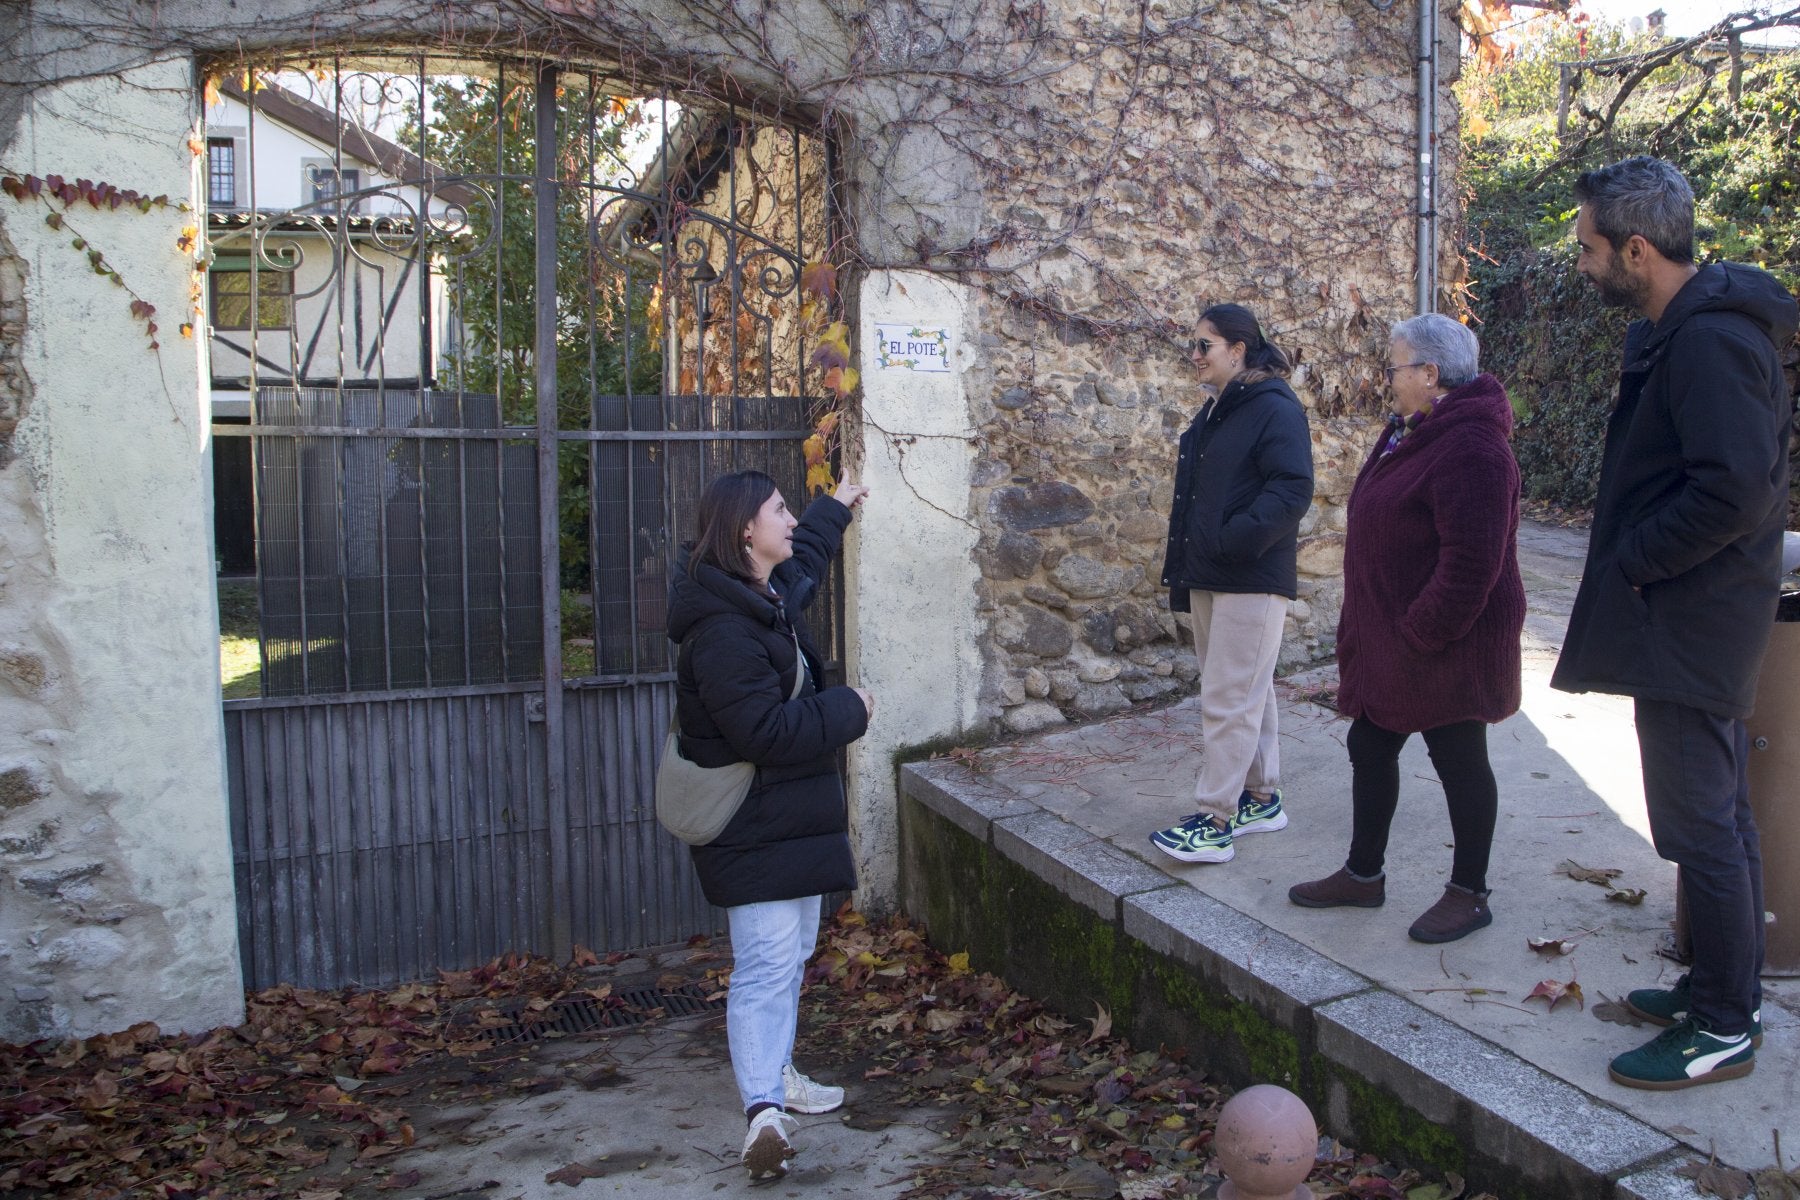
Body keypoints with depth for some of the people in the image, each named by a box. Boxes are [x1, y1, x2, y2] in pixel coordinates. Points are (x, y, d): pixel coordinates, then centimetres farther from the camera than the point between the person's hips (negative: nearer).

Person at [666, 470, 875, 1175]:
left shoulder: (769, 594, 9)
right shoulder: (722, 629, -24)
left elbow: (801, 561, 34)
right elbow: (765, 730, -28)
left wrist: (834, 509, 48)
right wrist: (846, 710, -16)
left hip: (793, 813, 10)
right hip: (752, 829, -10)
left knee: (791, 953, 19)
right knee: (767, 965, -14)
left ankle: (773, 1074, 32)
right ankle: (764, 1108, -16)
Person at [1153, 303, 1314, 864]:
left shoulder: (1274, 408, -13)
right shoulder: (1215, 412, 16)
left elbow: (1292, 490, -21)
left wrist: (1233, 540, -24)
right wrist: (1183, 561, 15)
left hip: (1251, 581, -9)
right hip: (1209, 577, 9)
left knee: (1229, 699, -7)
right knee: (1249, 692, 17)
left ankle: (1214, 820, -2)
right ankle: (1262, 797, 27)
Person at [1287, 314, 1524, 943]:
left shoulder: (1469, 445, -22)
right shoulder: (1408, 431, 11)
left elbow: (1472, 558, -28)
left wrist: (1422, 633, -23)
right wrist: (1366, 627, 16)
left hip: (1444, 645, -10)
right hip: (1385, 639, 10)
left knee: (1459, 761, 5)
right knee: (1370, 749, 16)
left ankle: (1469, 893, 21)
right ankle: (1363, 874, 30)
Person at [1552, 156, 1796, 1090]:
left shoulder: (1710, 341, -20)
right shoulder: (1675, 331, 12)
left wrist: (1632, 561, -17)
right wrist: (1634, 557, 9)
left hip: (1689, 625, -11)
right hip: (1692, 622, 11)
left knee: (1698, 824, -2)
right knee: (1717, 816, 18)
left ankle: (1724, 1027, 11)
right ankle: (1723, 992, 33)